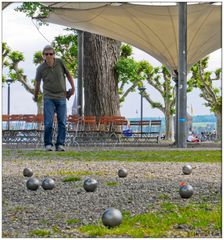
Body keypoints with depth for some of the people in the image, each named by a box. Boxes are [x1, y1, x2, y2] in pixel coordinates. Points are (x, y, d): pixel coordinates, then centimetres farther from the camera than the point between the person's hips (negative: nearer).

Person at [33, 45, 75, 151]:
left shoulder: (60, 63, -5)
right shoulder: (40, 68, -7)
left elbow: (68, 74, 11)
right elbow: (37, 83, 7)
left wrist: (73, 87, 9)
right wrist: (35, 97, 19)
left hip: (61, 97, 2)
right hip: (48, 98, -2)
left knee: (62, 122, 0)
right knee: (48, 123, -8)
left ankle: (60, 144, 6)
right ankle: (48, 144, 1)